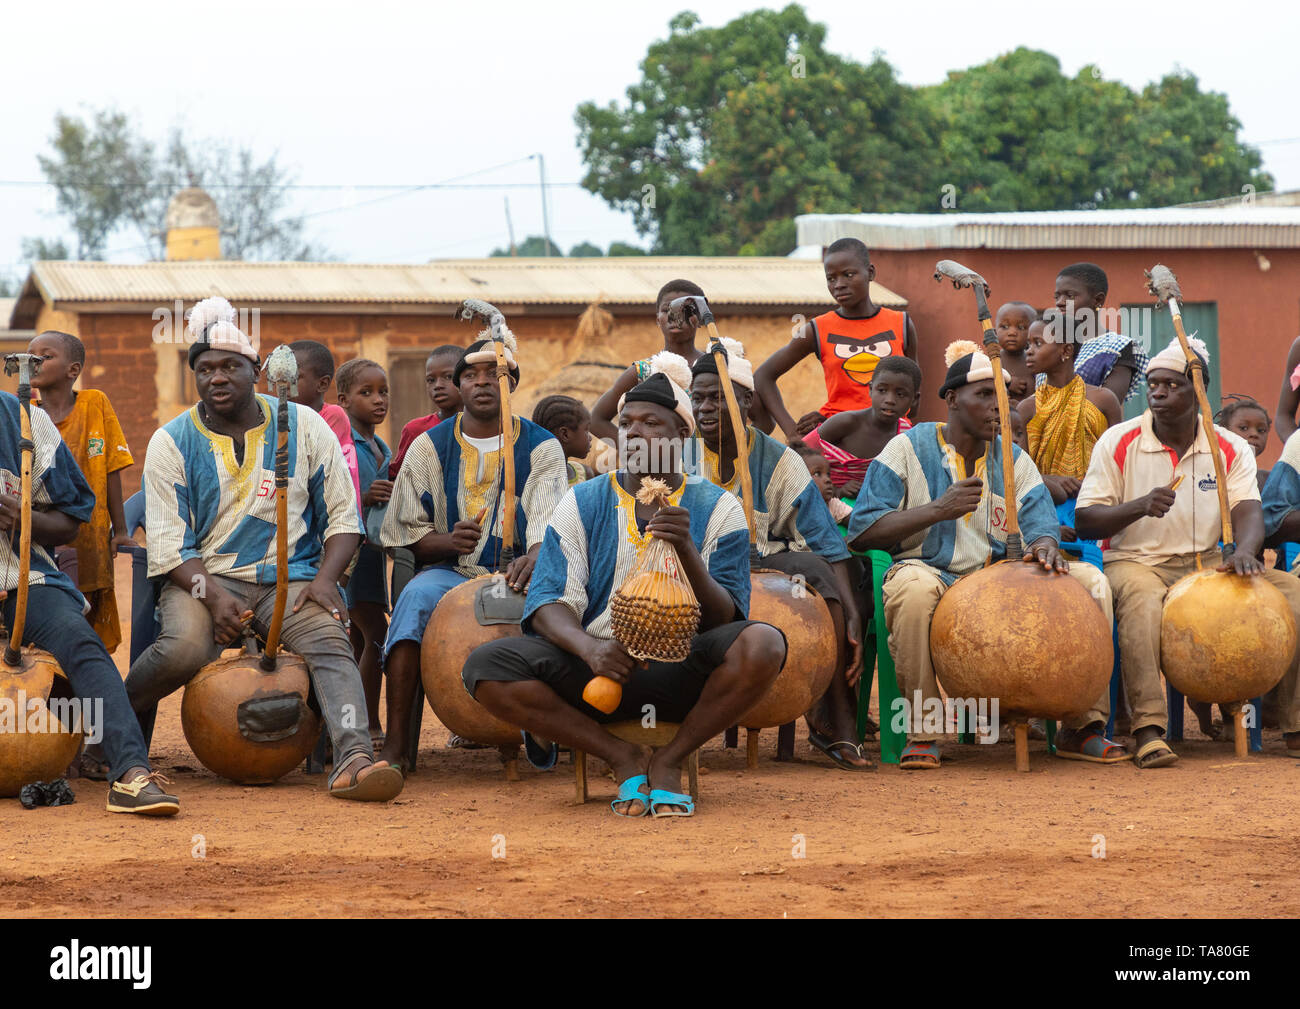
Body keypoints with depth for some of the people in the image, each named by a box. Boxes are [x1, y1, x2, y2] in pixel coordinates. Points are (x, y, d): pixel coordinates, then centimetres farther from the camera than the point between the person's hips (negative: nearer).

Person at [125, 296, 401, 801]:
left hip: (290, 576, 1)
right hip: (203, 577, -1)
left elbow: (342, 517, 8)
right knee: (184, 647, -31)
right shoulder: (171, 443, 2)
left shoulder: (304, 427, 5)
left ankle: (353, 759, -49)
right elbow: (170, 546, -3)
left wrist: (325, 578, -11)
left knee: (330, 641, -30)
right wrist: (213, 598, -20)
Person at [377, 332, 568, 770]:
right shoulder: (429, 447, 9)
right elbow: (408, 534, 6)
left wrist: (535, 557, -36)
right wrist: (447, 542, -18)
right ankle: (395, 743, -39)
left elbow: (551, 522, -11)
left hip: (517, 574, 0)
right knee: (417, 596, -35)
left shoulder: (541, 447, 5)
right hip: (449, 573, 0)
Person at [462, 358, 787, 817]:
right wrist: (589, 648, -25)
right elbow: (549, 602, -2)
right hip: (596, 666, 1)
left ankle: (668, 761, -11)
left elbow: (724, 620, -4)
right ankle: (625, 759, -12)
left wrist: (686, 552, -22)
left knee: (763, 643, -32)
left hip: (680, 672, -1)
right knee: (485, 666, -25)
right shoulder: (582, 503, 9)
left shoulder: (717, 508, 6)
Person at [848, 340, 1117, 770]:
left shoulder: (1014, 460, 13)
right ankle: (922, 732, -26)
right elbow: (861, 532, -8)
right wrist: (939, 510, -19)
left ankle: (1083, 725, -8)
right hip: (929, 570, -4)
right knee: (915, 588, -41)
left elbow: (1040, 523, 3)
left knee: (1090, 582, -15)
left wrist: (1045, 545, -24)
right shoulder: (908, 449, 0)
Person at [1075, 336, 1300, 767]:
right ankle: (1148, 729, -42)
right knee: (1142, 598, -39)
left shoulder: (1230, 449, 4)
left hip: (1206, 564, 3)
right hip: (1135, 560, -3)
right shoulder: (1118, 443, -3)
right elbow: (1084, 522, -6)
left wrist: (1245, 550, -33)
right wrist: (1139, 507, -25)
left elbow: (1247, 510, -9)